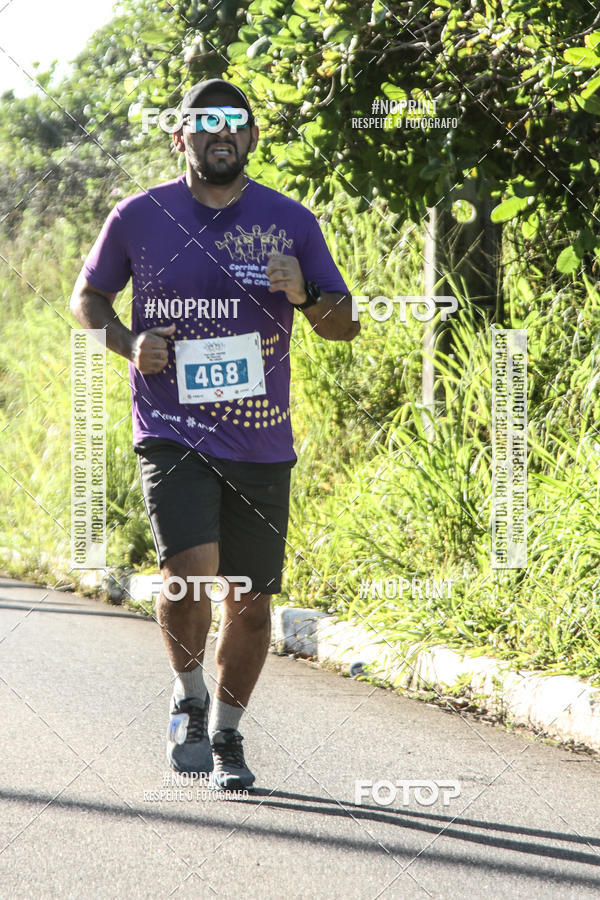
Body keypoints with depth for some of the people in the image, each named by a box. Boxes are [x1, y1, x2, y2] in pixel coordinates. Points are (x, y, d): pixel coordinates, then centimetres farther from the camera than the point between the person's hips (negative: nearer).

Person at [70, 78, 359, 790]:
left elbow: (344, 324, 9)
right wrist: (128, 342, -5)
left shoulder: (290, 222, 4)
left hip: (260, 443, 2)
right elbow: (87, 297, 15)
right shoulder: (139, 217, 2)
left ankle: (226, 733, 28)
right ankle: (188, 699, 7)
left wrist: (304, 295, -13)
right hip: (171, 432, -2)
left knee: (250, 599, 6)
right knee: (190, 571, -21)